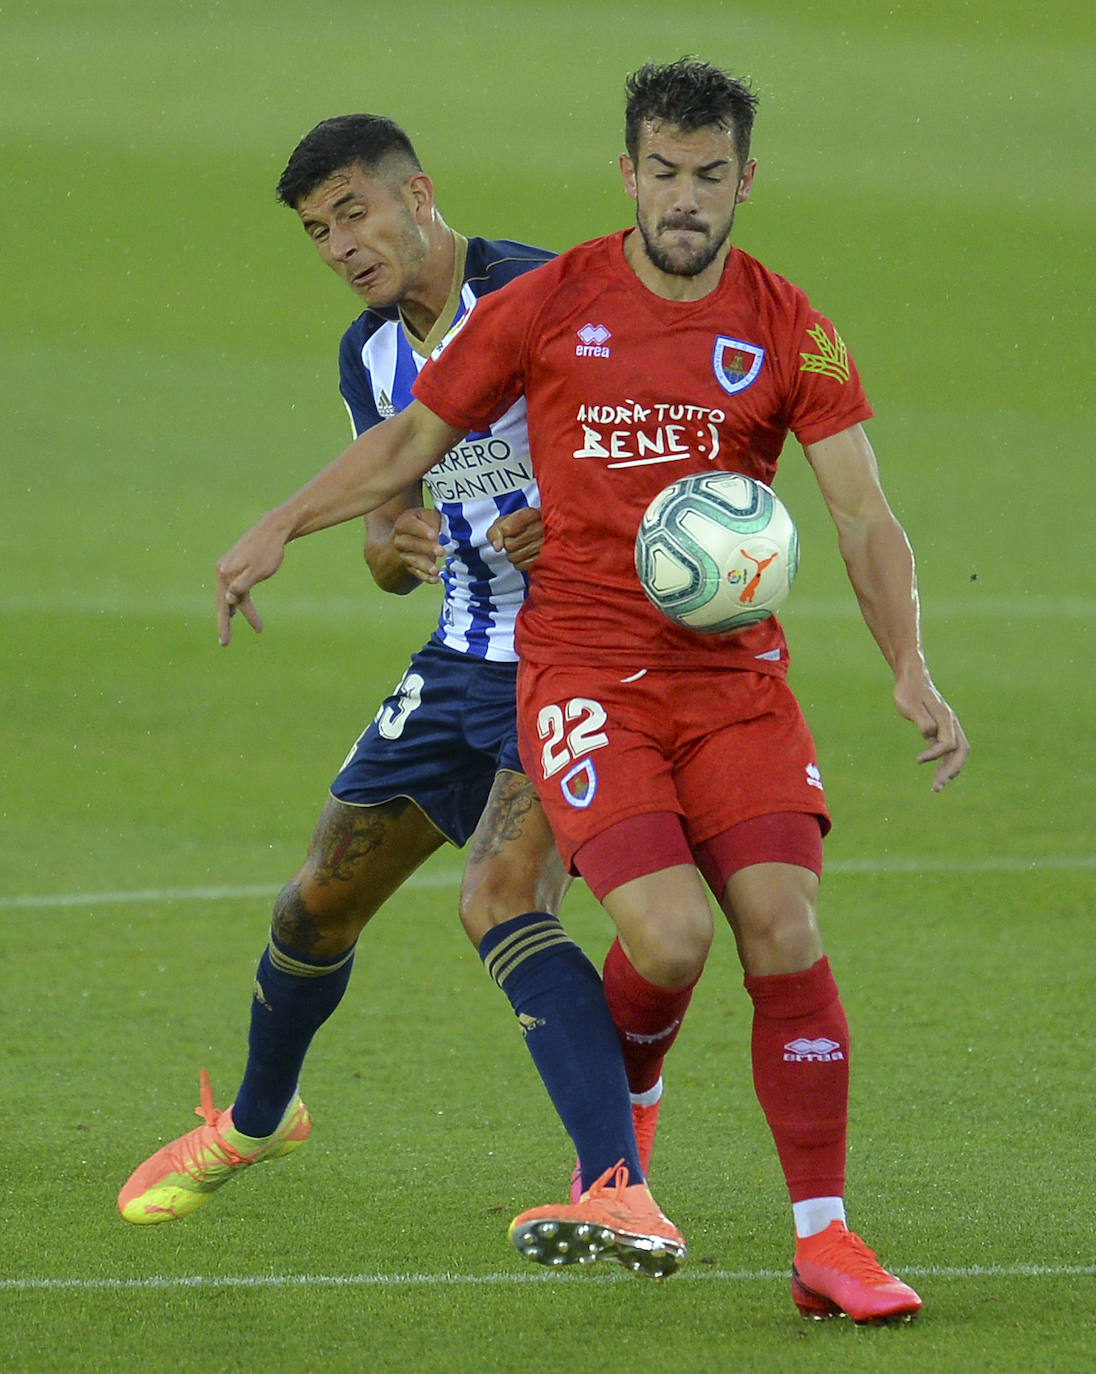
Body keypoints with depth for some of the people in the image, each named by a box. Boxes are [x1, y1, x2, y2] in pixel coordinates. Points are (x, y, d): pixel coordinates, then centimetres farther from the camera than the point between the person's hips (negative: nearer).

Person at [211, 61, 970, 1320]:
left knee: (784, 933, -14)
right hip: (582, 669, -2)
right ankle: (616, 1150, 15)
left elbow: (864, 519, -3)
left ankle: (824, 1242, -5)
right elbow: (413, 436, 12)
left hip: (736, 672, 2)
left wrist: (911, 672, -16)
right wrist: (280, 528, 3)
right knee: (670, 934, -19)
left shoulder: (788, 329, 2)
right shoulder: (549, 306, 0)